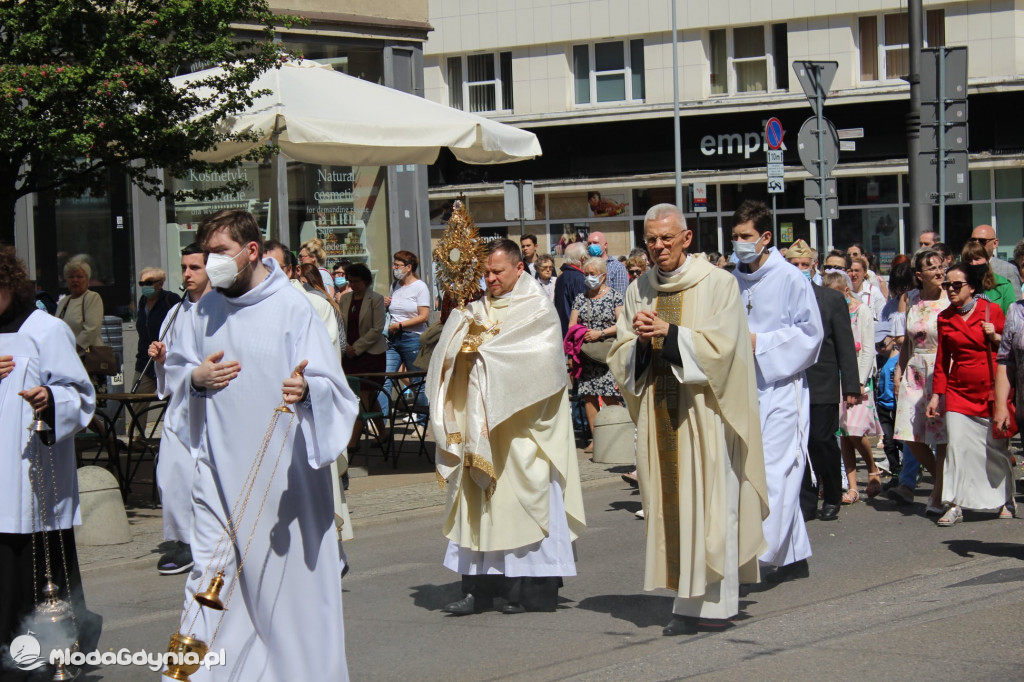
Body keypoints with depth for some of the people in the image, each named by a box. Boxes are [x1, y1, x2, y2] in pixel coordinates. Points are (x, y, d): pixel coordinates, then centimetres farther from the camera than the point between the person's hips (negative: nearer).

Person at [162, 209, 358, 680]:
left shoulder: (292, 307, -7)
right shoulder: (205, 310, 8)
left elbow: (329, 384, -12)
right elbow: (174, 369, 19)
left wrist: (305, 389, -35)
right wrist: (196, 377, -5)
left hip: (281, 465, -4)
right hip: (219, 462, 4)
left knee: (288, 570, 3)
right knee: (211, 568, -1)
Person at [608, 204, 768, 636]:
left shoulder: (717, 284, -1)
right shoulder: (639, 291, 13)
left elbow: (720, 345, -11)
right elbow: (621, 356, 11)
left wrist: (669, 333, -17)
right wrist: (640, 340, -10)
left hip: (703, 414, -4)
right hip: (659, 412, 5)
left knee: (708, 502, -5)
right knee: (669, 502, 2)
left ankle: (714, 604, -1)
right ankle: (688, 600, 7)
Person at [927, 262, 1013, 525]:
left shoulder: (991, 310, -1)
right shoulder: (945, 318, 7)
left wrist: (996, 338, -13)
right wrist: (937, 394, 10)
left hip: (991, 390, -2)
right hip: (959, 392, 2)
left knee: (996, 446, 6)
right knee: (956, 444, -8)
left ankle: (1003, 501, 23)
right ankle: (955, 505, -6)